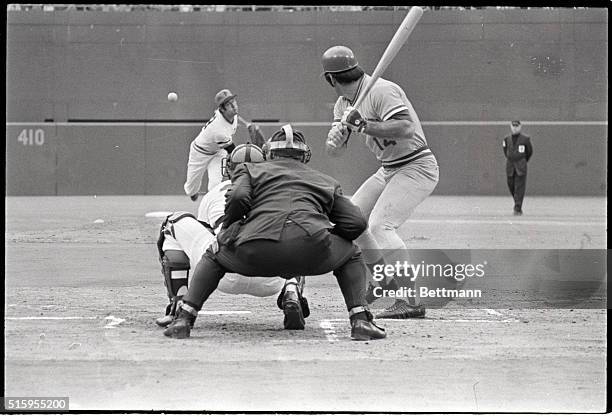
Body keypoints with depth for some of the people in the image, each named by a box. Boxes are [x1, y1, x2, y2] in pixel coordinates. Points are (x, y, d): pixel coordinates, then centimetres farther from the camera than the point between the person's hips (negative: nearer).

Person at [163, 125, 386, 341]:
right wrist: (326, 238, 39)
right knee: (351, 256, 31)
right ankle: (360, 320, 10)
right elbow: (356, 223, 22)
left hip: (255, 251, 0)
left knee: (213, 257, 32)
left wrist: (225, 231, 21)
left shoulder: (249, 169, 29)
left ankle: (184, 318, 15)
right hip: (310, 247, 0)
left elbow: (238, 198, 6)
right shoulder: (326, 181, 33)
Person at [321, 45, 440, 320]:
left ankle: (410, 302, -24)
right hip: (388, 171, 10)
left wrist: (364, 126, -32)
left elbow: (406, 128, -32)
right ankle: (384, 279, 27)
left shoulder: (381, 91, -20)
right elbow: (333, 151, 5)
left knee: (380, 225, -24)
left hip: (417, 167, -10)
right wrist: (339, 133, -18)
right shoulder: (344, 104, 9)